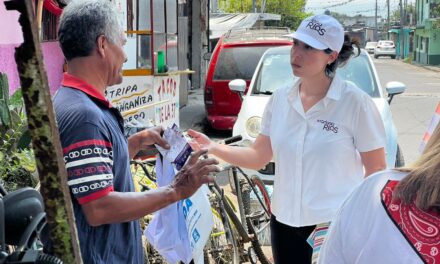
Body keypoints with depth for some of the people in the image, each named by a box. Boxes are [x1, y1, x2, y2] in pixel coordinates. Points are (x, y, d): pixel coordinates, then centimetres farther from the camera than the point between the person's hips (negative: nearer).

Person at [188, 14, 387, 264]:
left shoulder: (355, 102, -12)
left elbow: (376, 169, -8)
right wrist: (214, 148, -8)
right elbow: (259, 156, 5)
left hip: (336, 226, -4)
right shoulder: (280, 99, 2)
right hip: (285, 223, 5)